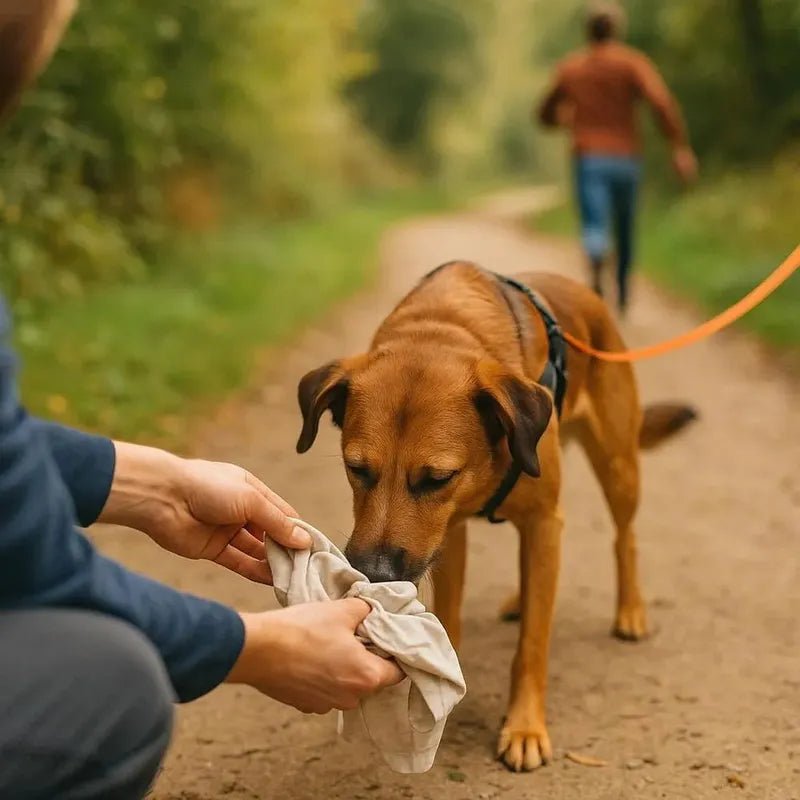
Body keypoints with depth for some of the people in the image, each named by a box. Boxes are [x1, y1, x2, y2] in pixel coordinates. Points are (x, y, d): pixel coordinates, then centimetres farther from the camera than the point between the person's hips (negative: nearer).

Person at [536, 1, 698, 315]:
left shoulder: (569, 67, 9)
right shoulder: (632, 61, -1)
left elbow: (546, 114, 20)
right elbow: (661, 100, -18)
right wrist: (680, 147, -17)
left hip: (588, 160, 0)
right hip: (625, 158, 0)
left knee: (595, 227, -13)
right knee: (624, 229, 19)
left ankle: (596, 275, -44)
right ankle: (622, 294, 32)